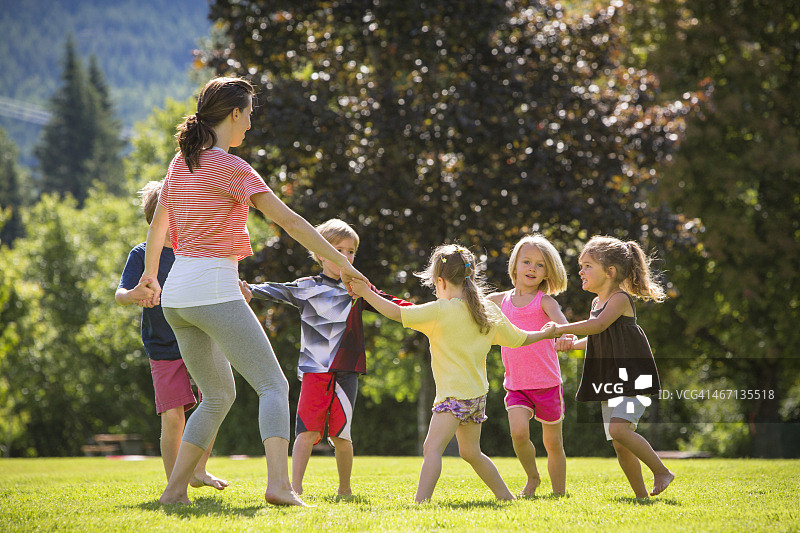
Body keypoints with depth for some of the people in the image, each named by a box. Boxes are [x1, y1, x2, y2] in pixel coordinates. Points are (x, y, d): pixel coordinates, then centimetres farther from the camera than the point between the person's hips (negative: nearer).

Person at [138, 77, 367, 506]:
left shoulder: (181, 164, 14)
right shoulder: (230, 168, -9)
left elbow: (157, 225, 27)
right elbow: (288, 220, -13)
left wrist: (151, 274, 43)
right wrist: (340, 262, -9)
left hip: (176, 294, 8)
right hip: (214, 289, -8)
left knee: (218, 395, 19)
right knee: (274, 386, -8)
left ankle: (175, 490, 14)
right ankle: (279, 483, -26)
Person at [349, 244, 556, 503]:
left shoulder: (441, 311, -12)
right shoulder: (490, 311, 8)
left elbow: (397, 313, -14)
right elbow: (518, 339, 19)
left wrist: (366, 293, -5)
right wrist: (545, 333, 38)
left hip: (454, 395, -8)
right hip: (477, 394, 8)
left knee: (432, 446, -17)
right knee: (471, 452, 23)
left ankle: (420, 501, -30)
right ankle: (505, 495, 31)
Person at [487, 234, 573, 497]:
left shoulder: (544, 301, -5)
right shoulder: (499, 300, 7)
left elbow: (559, 319, -26)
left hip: (547, 384, -2)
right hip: (515, 386, 2)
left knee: (553, 442, 7)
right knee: (519, 433, -19)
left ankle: (559, 493, 23)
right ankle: (532, 478, 8)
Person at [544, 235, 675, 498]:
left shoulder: (620, 299, -11)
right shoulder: (597, 302, 15)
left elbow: (599, 325, -28)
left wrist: (562, 328, -28)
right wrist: (572, 344, 19)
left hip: (632, 377, -8)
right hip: (609, 382, 8)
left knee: (619, 429, -25)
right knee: (620, 446, 5)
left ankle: (661, 471, -11)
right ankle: (641, 495, 13)